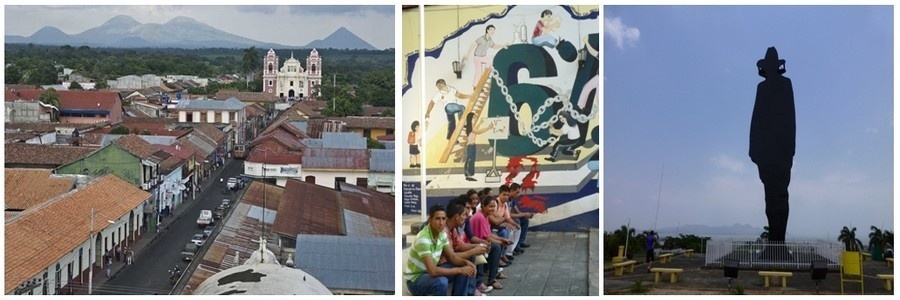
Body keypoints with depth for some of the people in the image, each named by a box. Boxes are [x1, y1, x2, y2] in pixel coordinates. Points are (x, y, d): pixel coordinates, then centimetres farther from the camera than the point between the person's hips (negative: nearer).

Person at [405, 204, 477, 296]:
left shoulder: (442, 233, -3)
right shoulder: (423, 239, -30)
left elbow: (451, 256, 6)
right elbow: (433, 271, -35)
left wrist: (466, 262, -16)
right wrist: (459, 270, -29)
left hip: (430, 272, 9)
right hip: (415, 279, -9)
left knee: (464, 269, -2)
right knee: (441, 282, -37)